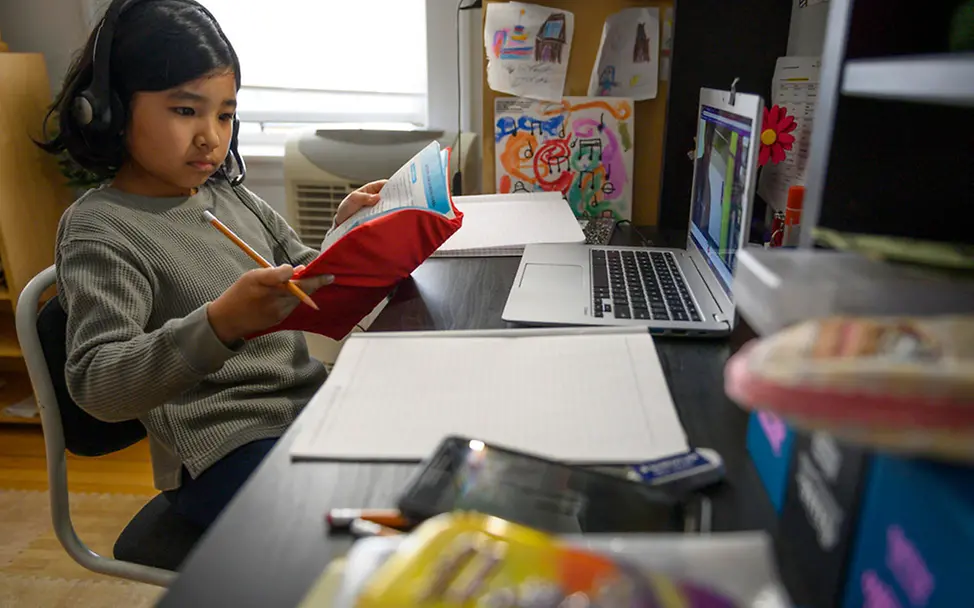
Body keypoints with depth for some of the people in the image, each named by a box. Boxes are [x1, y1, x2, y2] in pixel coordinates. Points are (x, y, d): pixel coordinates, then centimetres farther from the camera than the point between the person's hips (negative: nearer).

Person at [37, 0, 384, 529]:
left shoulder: (233, 198, 11)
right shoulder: (99, 228, -9)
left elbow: (309, 288, 17)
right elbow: (95, 386, -20)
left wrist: (344, 236, -3)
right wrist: (221, 324, -37)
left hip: (311, 404, 7)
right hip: (226, 453, -6)